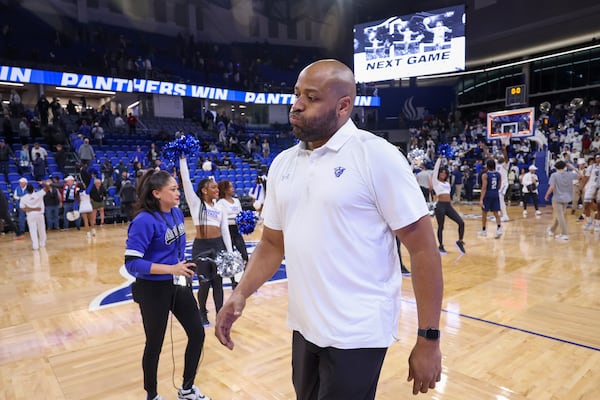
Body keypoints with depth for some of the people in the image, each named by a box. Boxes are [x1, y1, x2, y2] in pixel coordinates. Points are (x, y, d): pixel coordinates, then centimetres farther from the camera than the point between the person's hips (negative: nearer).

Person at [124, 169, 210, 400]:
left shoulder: (177, 213, 0)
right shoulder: (144, 221, -22)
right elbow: (132, 263, -24)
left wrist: (183, 267, 6)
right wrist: (171, 269, -27)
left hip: (178, 285, 7)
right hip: (153, 290, -7)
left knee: (197, 334, 12)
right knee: (155, 345, 12)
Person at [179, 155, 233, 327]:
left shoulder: (220, 209, 11)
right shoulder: (196, 203, 1)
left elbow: (225, 232, 10)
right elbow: (186, 181, -7)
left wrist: (230, 253, 4)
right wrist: (183, 159, -9)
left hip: (218, 245, 3)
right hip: (201, 246, -3)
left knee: (218, 282, 7)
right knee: (204, 283, 5)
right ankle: (202, 313, 29)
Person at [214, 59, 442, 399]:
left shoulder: (377, 155, -13)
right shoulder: (282, 164, 4)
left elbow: (423, 249, -12)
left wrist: (428, 339, -12)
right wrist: (242, 293, -3)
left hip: (357, 334, -6)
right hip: (304, 328, 6)